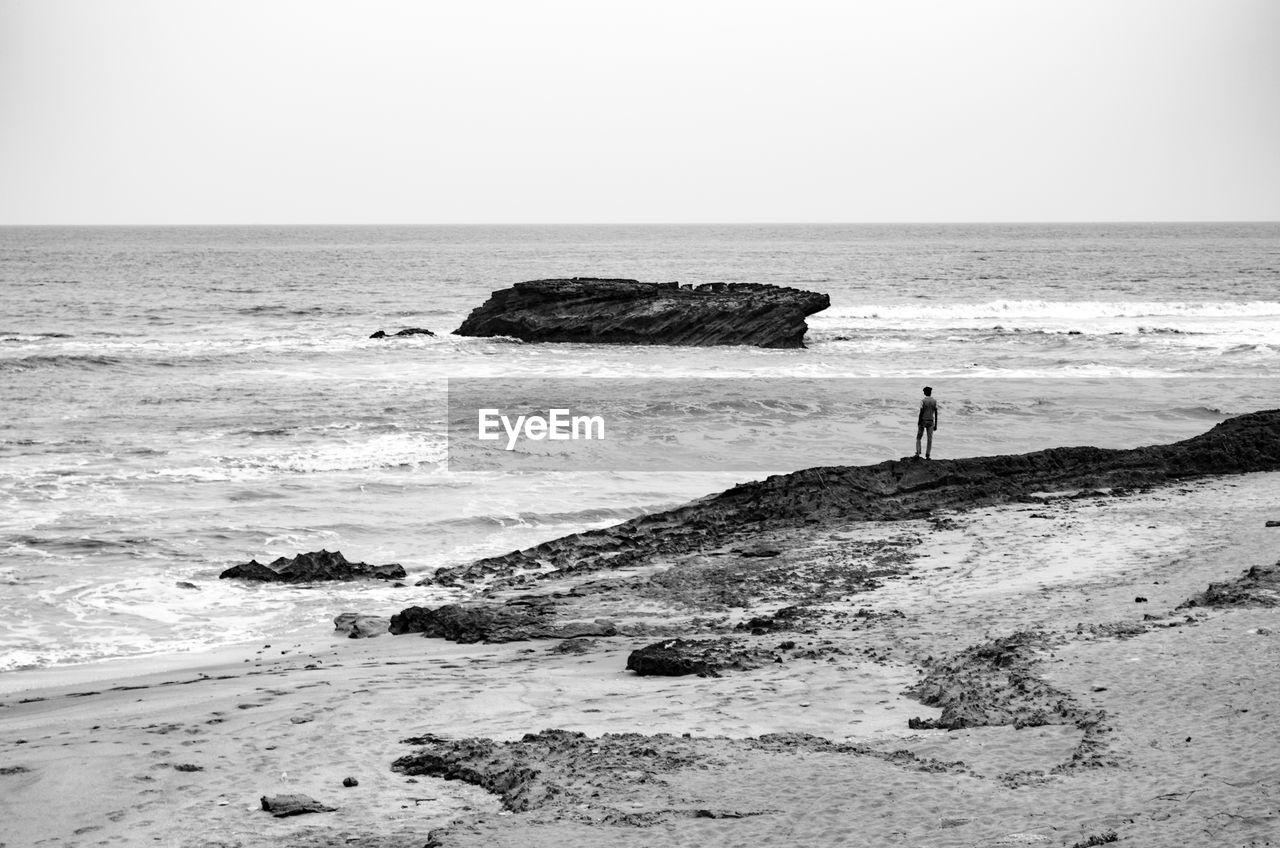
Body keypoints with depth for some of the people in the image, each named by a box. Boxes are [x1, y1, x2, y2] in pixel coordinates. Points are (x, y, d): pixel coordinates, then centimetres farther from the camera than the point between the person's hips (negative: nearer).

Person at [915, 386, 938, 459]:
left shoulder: (923, 401, -9)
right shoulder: (934, 401, 0)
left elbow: (921, 413, -13)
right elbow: (936, 414, 0)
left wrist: (919, 424, -9)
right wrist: (935, 425, 5)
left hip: (923, 421, -2)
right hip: (931, 421, 2)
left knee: (918, 438, 9)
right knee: (930, 439, 4)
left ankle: (918, 453, -5)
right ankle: (927, 456, -1)